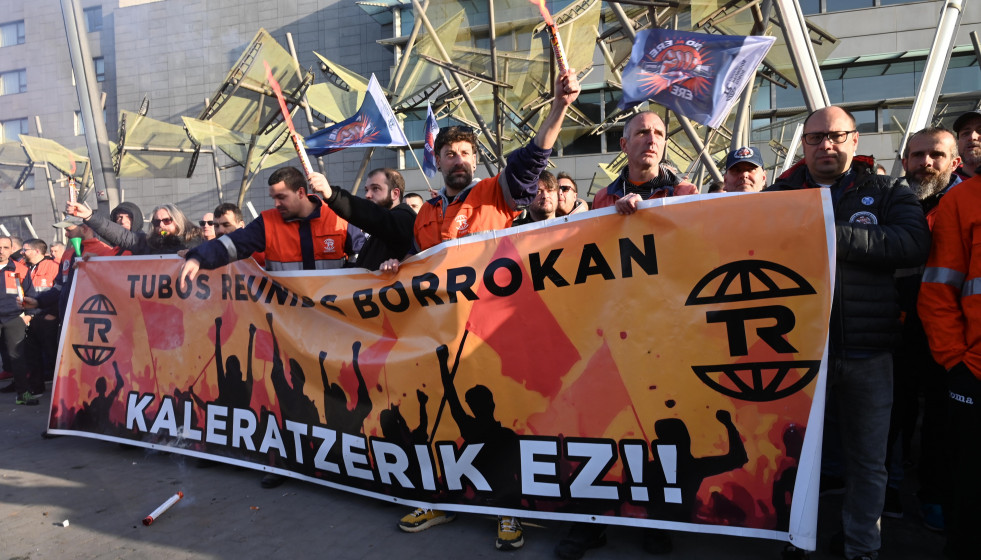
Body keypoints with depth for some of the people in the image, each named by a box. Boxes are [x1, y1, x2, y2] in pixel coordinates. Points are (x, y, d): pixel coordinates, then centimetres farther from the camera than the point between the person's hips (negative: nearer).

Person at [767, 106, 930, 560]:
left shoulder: (886, 193, 4)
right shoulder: (779, 194, 7)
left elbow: (914, 244, -14)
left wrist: (835, 235, -20)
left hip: (867, 353, 0)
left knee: (867, 461, 12)